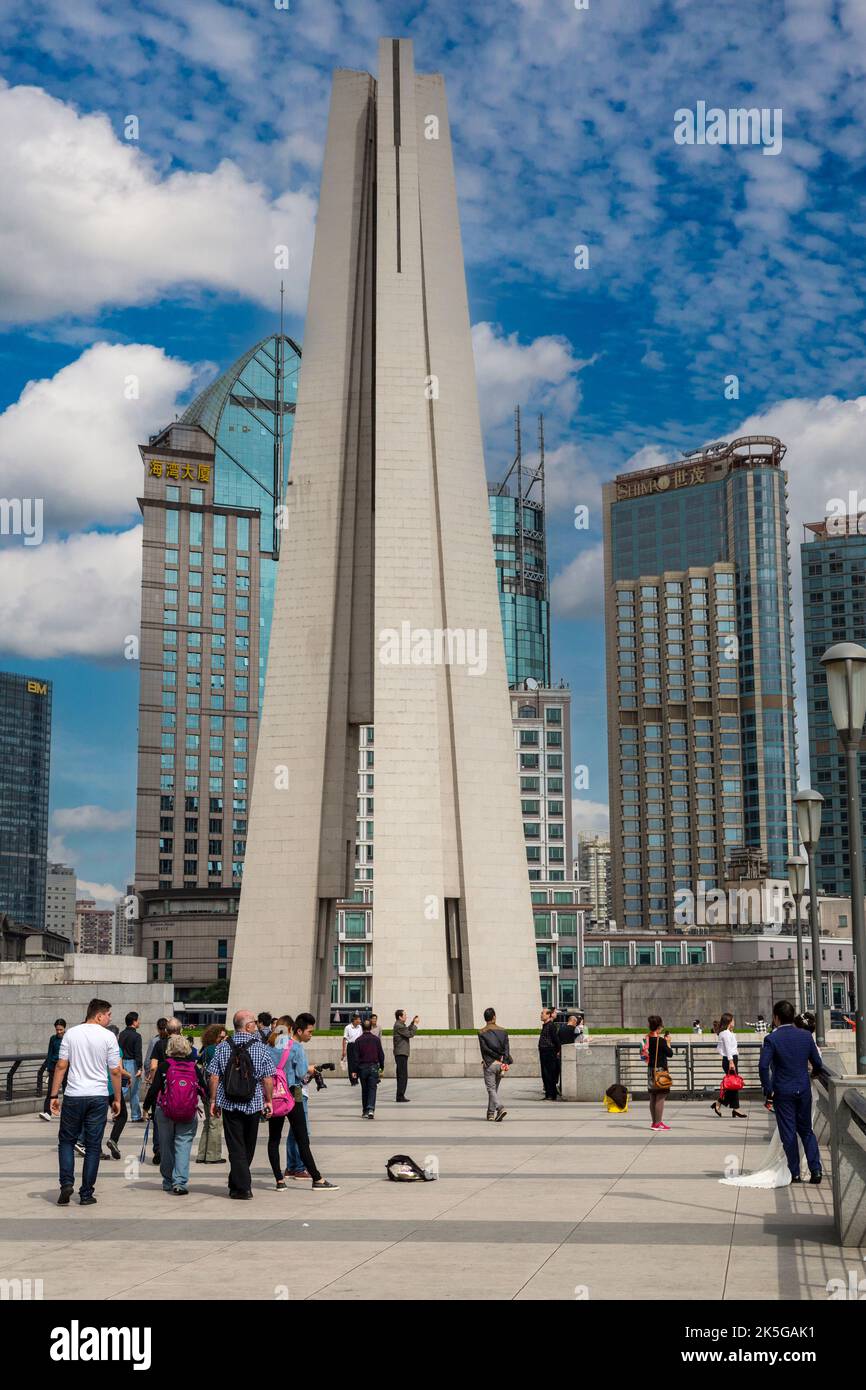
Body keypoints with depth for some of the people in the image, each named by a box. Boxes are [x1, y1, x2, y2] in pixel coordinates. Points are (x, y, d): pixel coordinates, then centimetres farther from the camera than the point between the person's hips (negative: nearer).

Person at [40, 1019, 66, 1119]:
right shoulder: (53, 1038, 5)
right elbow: (49, 1054, 9)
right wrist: (48, 1069, 6)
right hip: (54, 1066, 2)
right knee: (50, 1090, -9)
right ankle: (47, 1112, -15)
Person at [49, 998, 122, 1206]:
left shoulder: (71, 1033, 2)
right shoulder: (108, 1037, -2)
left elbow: (61, 1066, 0)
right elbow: (115, 1071, -1)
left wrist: (54, 1095, 5)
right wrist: (116, 1099, 9)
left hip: (73, 1096, 1)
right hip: (98, 1096, -1)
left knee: (66, 1141, 14)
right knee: (93, 1146, 6)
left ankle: (67, 1183, -3)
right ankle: (86, 1194, 7)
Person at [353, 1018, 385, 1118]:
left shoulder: (359, 1040, -3)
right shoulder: (376, 1039, -1)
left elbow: (356, 1056, -4)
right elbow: (381, 1054, 3)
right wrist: (382, 1066, 15)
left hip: (362, 1067, 0)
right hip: (373, 1066, 0)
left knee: (364, 1090, 12)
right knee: (372, 1089, -2)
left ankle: (365, 1111, 16)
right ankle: (371, 1109, -21)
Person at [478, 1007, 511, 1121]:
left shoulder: (481, 1032, -3)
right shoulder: (503, 1031, 5)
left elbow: (485, 1048, -9)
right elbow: (507, 1048, -2)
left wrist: (498, 1057, -3)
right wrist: (504, 1062, -6)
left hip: (489, 1064, -4)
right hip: (500, 1064, 4)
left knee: (491, 1089, -2)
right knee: (494, 1088, 16)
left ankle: (500, 1108, -24)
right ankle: (491, 1113, 21)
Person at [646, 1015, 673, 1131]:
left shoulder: (648, 1039, 3)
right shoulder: (661, 1041, -17)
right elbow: (670, 1054, -10)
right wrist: (668, 1042, 4)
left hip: (651, 1070, 7)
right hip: (660, 1070, -7)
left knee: (653, 1097, 12)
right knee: (660, 1097, -4)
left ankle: (654, 1122, 19)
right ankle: (658, 1123, -4)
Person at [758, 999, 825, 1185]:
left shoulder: (771, 1039, -12)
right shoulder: (806, 1035, -1)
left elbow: (763, 1066, -21)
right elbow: (818, 1063, 4)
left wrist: (768, 1090, -10)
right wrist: (815, 1072, 27)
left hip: (782, 1092, -3)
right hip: (804, 1090, 3)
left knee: (789, 1134, 5)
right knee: (806, 1131, 15)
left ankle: (795, 1173, 9)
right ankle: (815, 1170, 8)